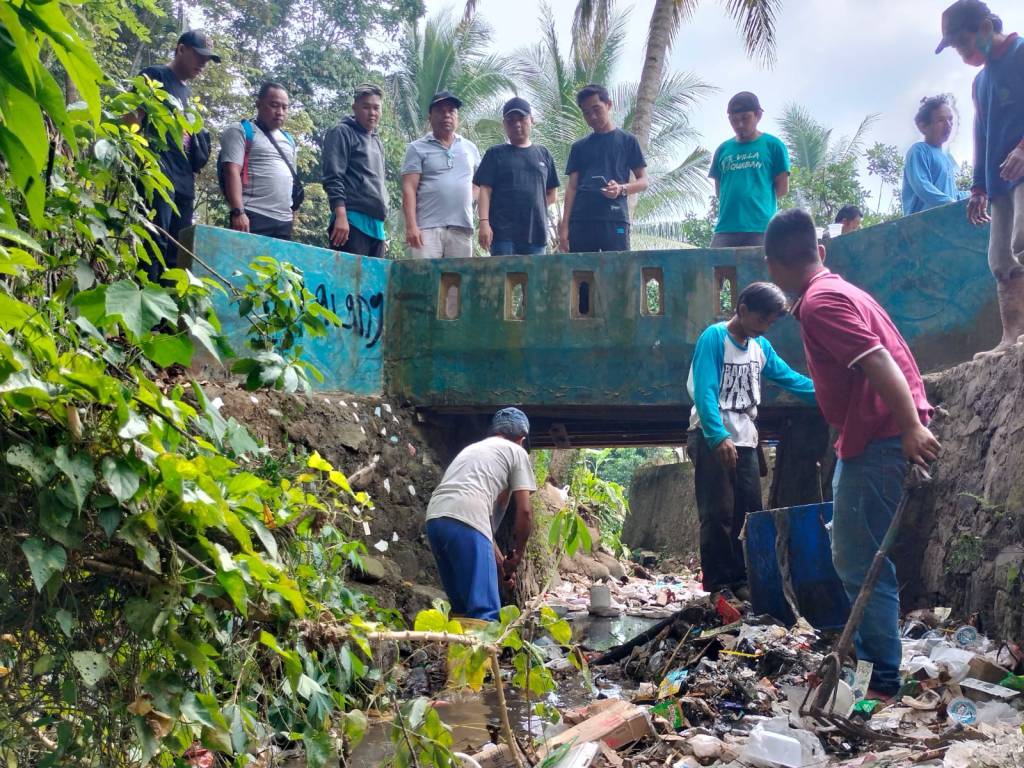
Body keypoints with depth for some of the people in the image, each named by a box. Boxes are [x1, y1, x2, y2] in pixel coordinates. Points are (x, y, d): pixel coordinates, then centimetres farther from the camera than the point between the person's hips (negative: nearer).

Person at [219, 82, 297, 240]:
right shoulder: (241, 131, 4)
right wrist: (237, 212, -20)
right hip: (253, 218, -6)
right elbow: (232, 171, -8)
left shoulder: (289, 140, 24)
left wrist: (293, 215, 18)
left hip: (284, 221, 6)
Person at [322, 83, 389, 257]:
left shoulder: (376, 141, 25)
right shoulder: (342, 133, 1)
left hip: (376, 224, 8)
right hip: (353, 220, -8)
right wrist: (340, 215, -20)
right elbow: (333, 178, -9)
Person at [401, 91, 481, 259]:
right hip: (428, 226, -4)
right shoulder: (418, 148, 5)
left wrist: (469, 201, 9)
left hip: (462, 227, 4)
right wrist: (411, 226, -13)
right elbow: (409, 189, -3)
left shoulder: (470, 148, 17)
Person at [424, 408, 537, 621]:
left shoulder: (472, 448, 35)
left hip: (434, 517, 7)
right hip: (464, 522, -7)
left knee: (461, 607, 17)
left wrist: (498, 558, 36)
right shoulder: (516, 452, 15)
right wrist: (517, 553, 21)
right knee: (484, 611, -9)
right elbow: (524, 511, 8)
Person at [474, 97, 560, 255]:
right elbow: (485, 190, 1)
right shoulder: (496, 154, 9)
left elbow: (551, 194, 18)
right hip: (503, 231, -3)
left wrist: (531, 206, 4)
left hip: (536, 231, 3)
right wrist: (484, 222, -11)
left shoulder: (543, 154, 15)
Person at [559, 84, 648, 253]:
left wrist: (621, 189, -12)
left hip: (615, 219, -2)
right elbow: (572, 187, 14)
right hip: (581, 220, 3)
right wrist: (564, 225, 3)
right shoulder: (579, 147, 18)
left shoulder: (627, 141, 12)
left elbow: (643, 181, 10)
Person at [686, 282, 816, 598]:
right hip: (712, 440, -7)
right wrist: (718, 437, -31)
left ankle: (741, 579, 15)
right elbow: (704, 392, -21)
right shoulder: (714, 338, -12)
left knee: (749, 512, 7)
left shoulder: (760, 346, 10)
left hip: (744, 440, 7)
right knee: (718, 514, -6)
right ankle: (719, 586, -1)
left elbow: (790, 378, 13)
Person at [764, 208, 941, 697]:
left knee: (861, 563, -5)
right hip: (873, 435, 10)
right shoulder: (836, 291, 17)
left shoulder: (819, 302, -14)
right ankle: (867, 657, 29)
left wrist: (912, 427, -28)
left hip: (877, 440, -10)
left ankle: (883, 680, 3)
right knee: (851, 555, 19)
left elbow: (878, 358, -24)